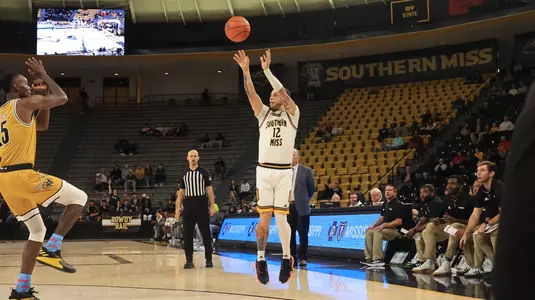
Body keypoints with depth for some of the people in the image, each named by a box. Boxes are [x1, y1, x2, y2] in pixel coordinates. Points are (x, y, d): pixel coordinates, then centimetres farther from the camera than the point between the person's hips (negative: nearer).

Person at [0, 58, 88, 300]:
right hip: (21, 175, -9)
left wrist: (43, 98, 24)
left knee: (37, 230, 18)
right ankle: (51, 250, -8)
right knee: (79, 198, 0)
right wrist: (44, 76, 8)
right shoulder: (25, 103, -4)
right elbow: (62, 98, -3)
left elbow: (42, 126, 31)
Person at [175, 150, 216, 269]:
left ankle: (209, 259, 8)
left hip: (201, 205, -3)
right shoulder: (184, 175, 12)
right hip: (188, 206, 3)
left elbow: (209, 190, 0)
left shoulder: (204, 172, 2)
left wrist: (212, 206, -7)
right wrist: (178, 207, 3)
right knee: (187, 235, 1)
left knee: (206, 234, 1)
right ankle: (189, 260, 7)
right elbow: (181, 192, 14)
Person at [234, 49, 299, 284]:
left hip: (284, 172, -2)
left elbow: (284, 92, -12)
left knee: (280, 217, -4)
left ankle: (287, 258, 14)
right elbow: (251, 94, -3)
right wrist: (245, 70, -16)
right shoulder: (264, 114, 12)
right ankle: (261, 260, 8)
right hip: (264, 171, 2)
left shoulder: (292, 115, 4)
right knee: (264, 217, -2)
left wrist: (266, 69, -16)